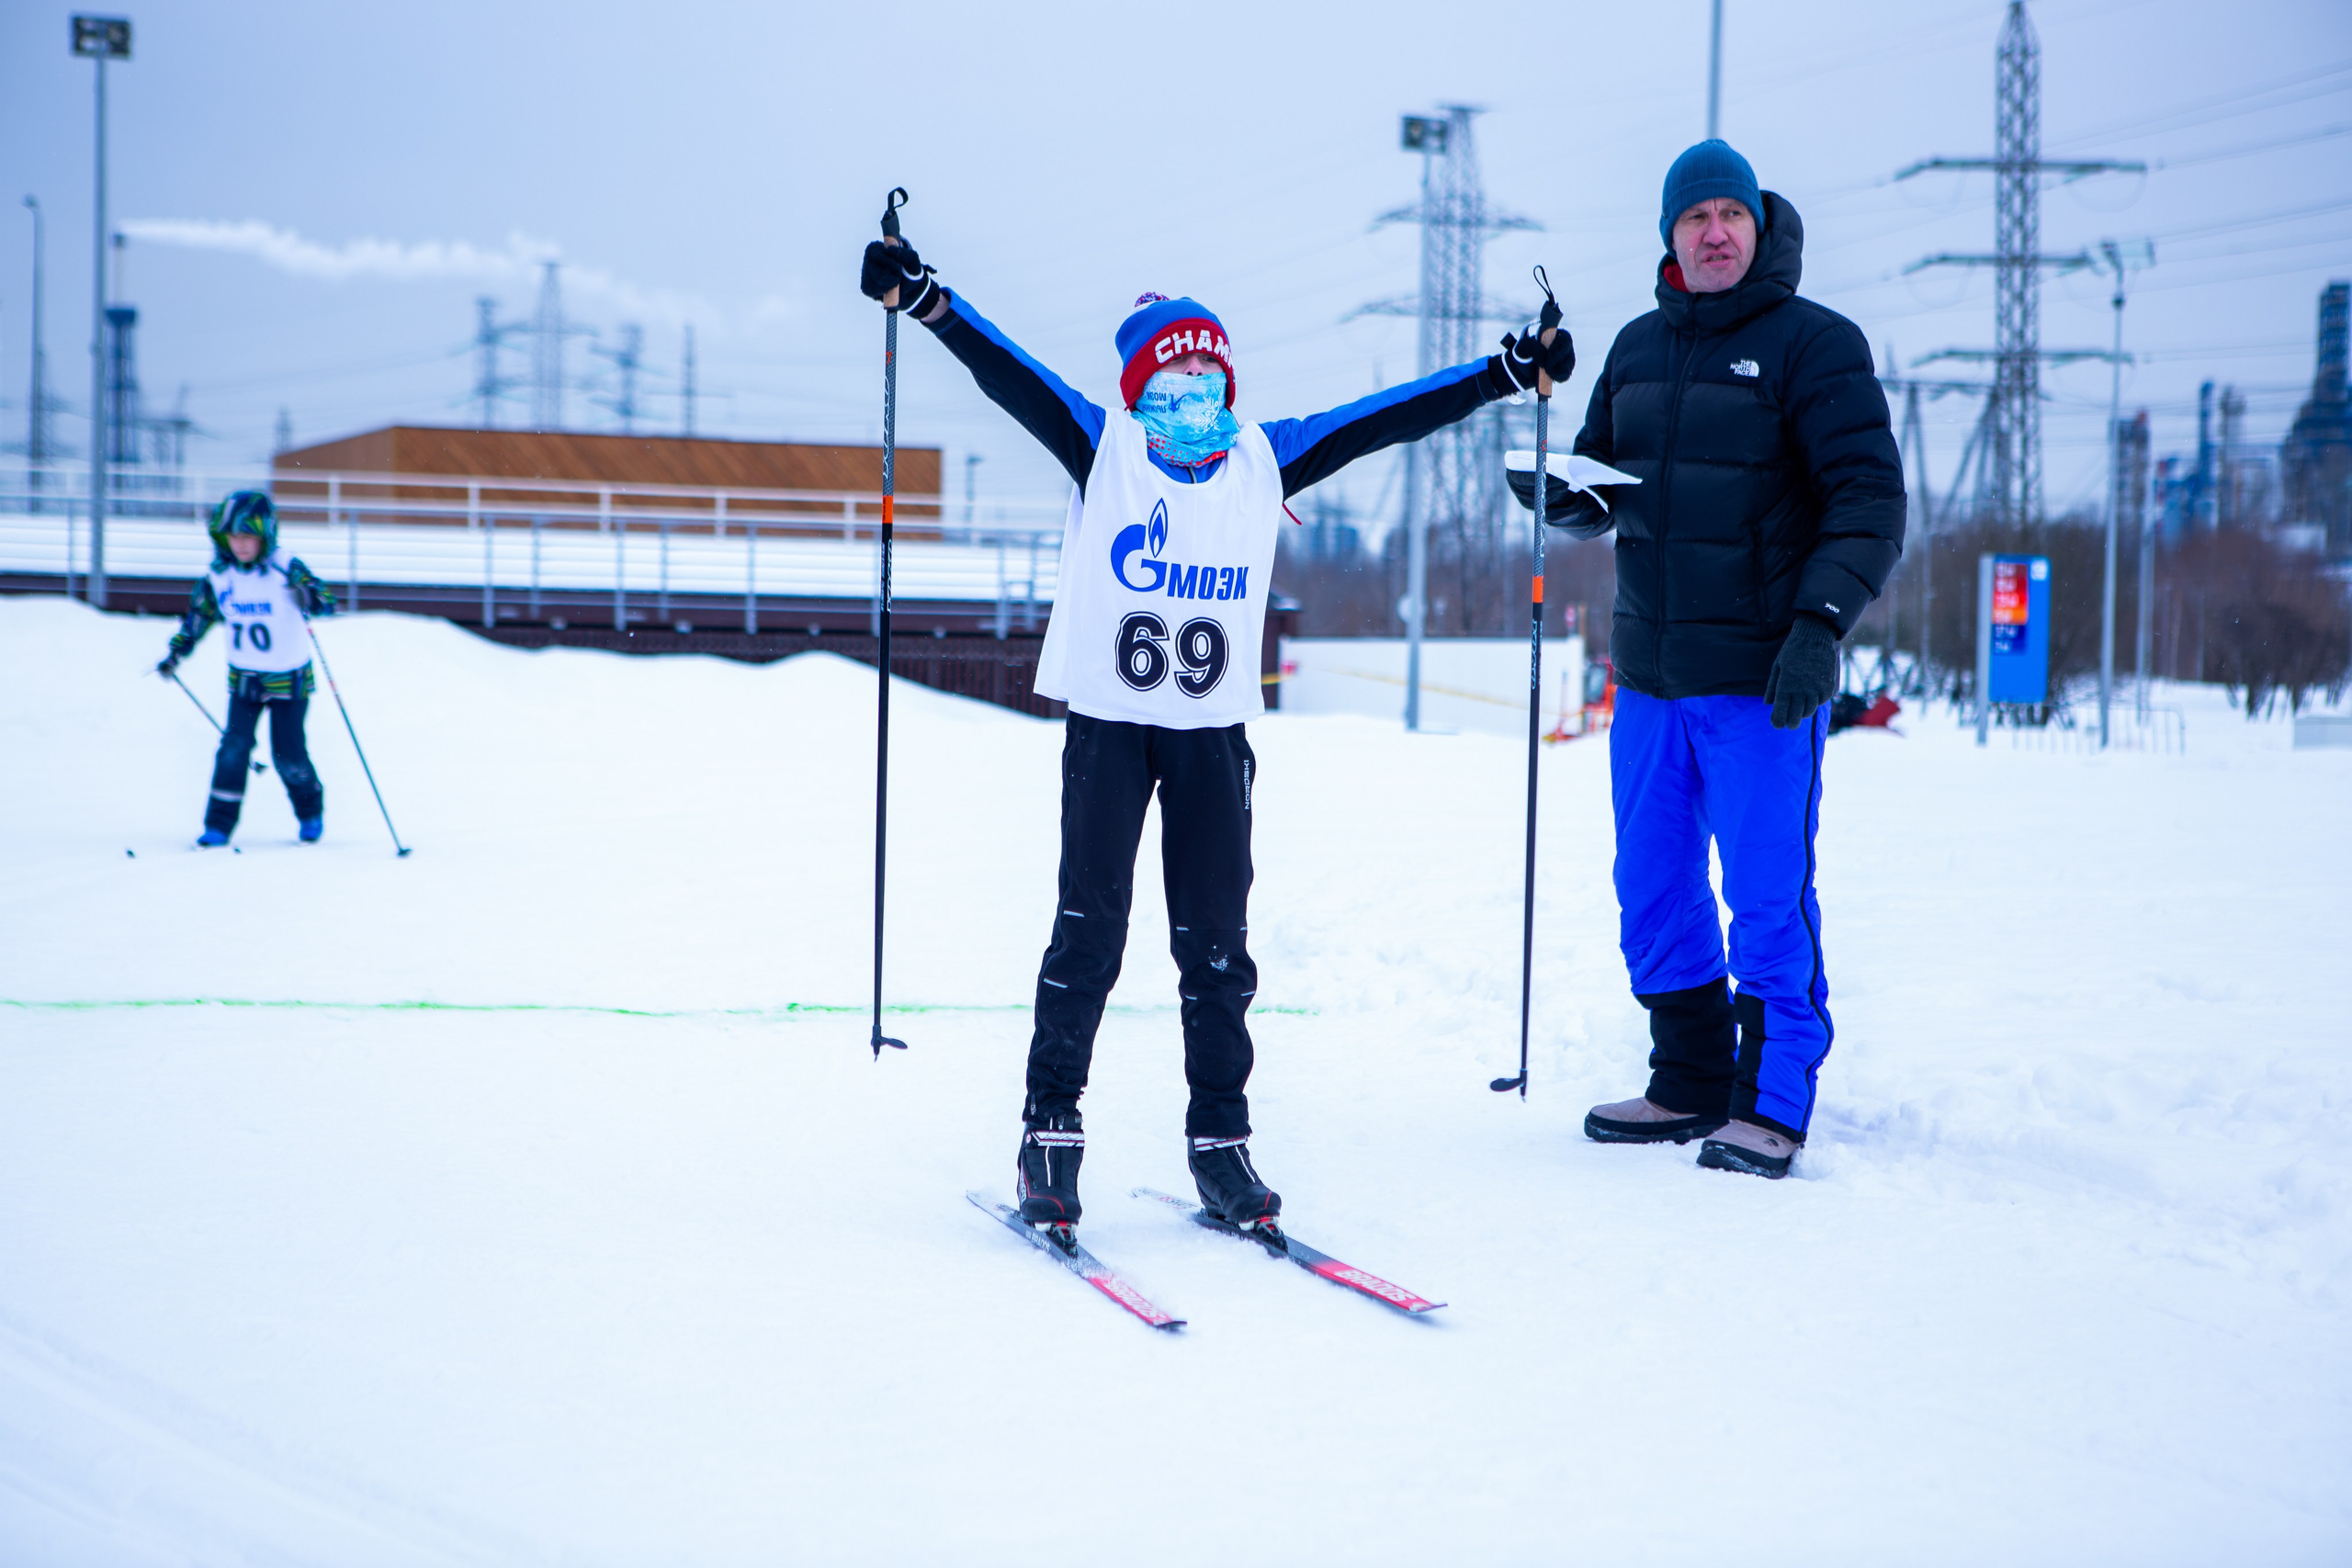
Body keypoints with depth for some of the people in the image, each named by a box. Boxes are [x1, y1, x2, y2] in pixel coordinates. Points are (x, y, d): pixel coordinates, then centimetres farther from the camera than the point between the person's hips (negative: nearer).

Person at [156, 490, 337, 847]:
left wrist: (311, 597, -48)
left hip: (289, 679, -3)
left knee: (289, 757, 0)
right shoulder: (219, 574, -5)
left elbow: (325, 600, -25)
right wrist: (176, 653, 11)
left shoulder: (286, 568, -18)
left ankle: (311, 812, 28)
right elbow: (200, 613, 11)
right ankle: (219, 824, 1)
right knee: (234, 747, -8)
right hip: (243, 679, 3)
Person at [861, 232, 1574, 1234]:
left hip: (1214, 733, 3)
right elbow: (1006, 373, -10)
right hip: (1108, 724, -3)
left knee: (1216, 944, 5)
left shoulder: (1263, 462, 6)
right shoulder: (1102, 449, -2)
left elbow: (1379, 421, 8)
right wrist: (922, 296, -23)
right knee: (1089, 932, -3)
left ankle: (1220, 1141, 12)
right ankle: (1049, 1133, 6)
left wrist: (1505, 373, 9)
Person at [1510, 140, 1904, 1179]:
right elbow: (1602, 496, 20)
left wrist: (1821, 622, -22)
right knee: (1654, 891, 11)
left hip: (1764, 681, -6)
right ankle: (1691, 1084, 24)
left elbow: (1871, 499, -11)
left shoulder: (1813, 343, -5)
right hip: (1651, 675, 6)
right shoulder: (1640, 347, 13)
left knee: (1768, 895, -3)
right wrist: (1561, 496, -3)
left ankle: (1774, 1104, 7)